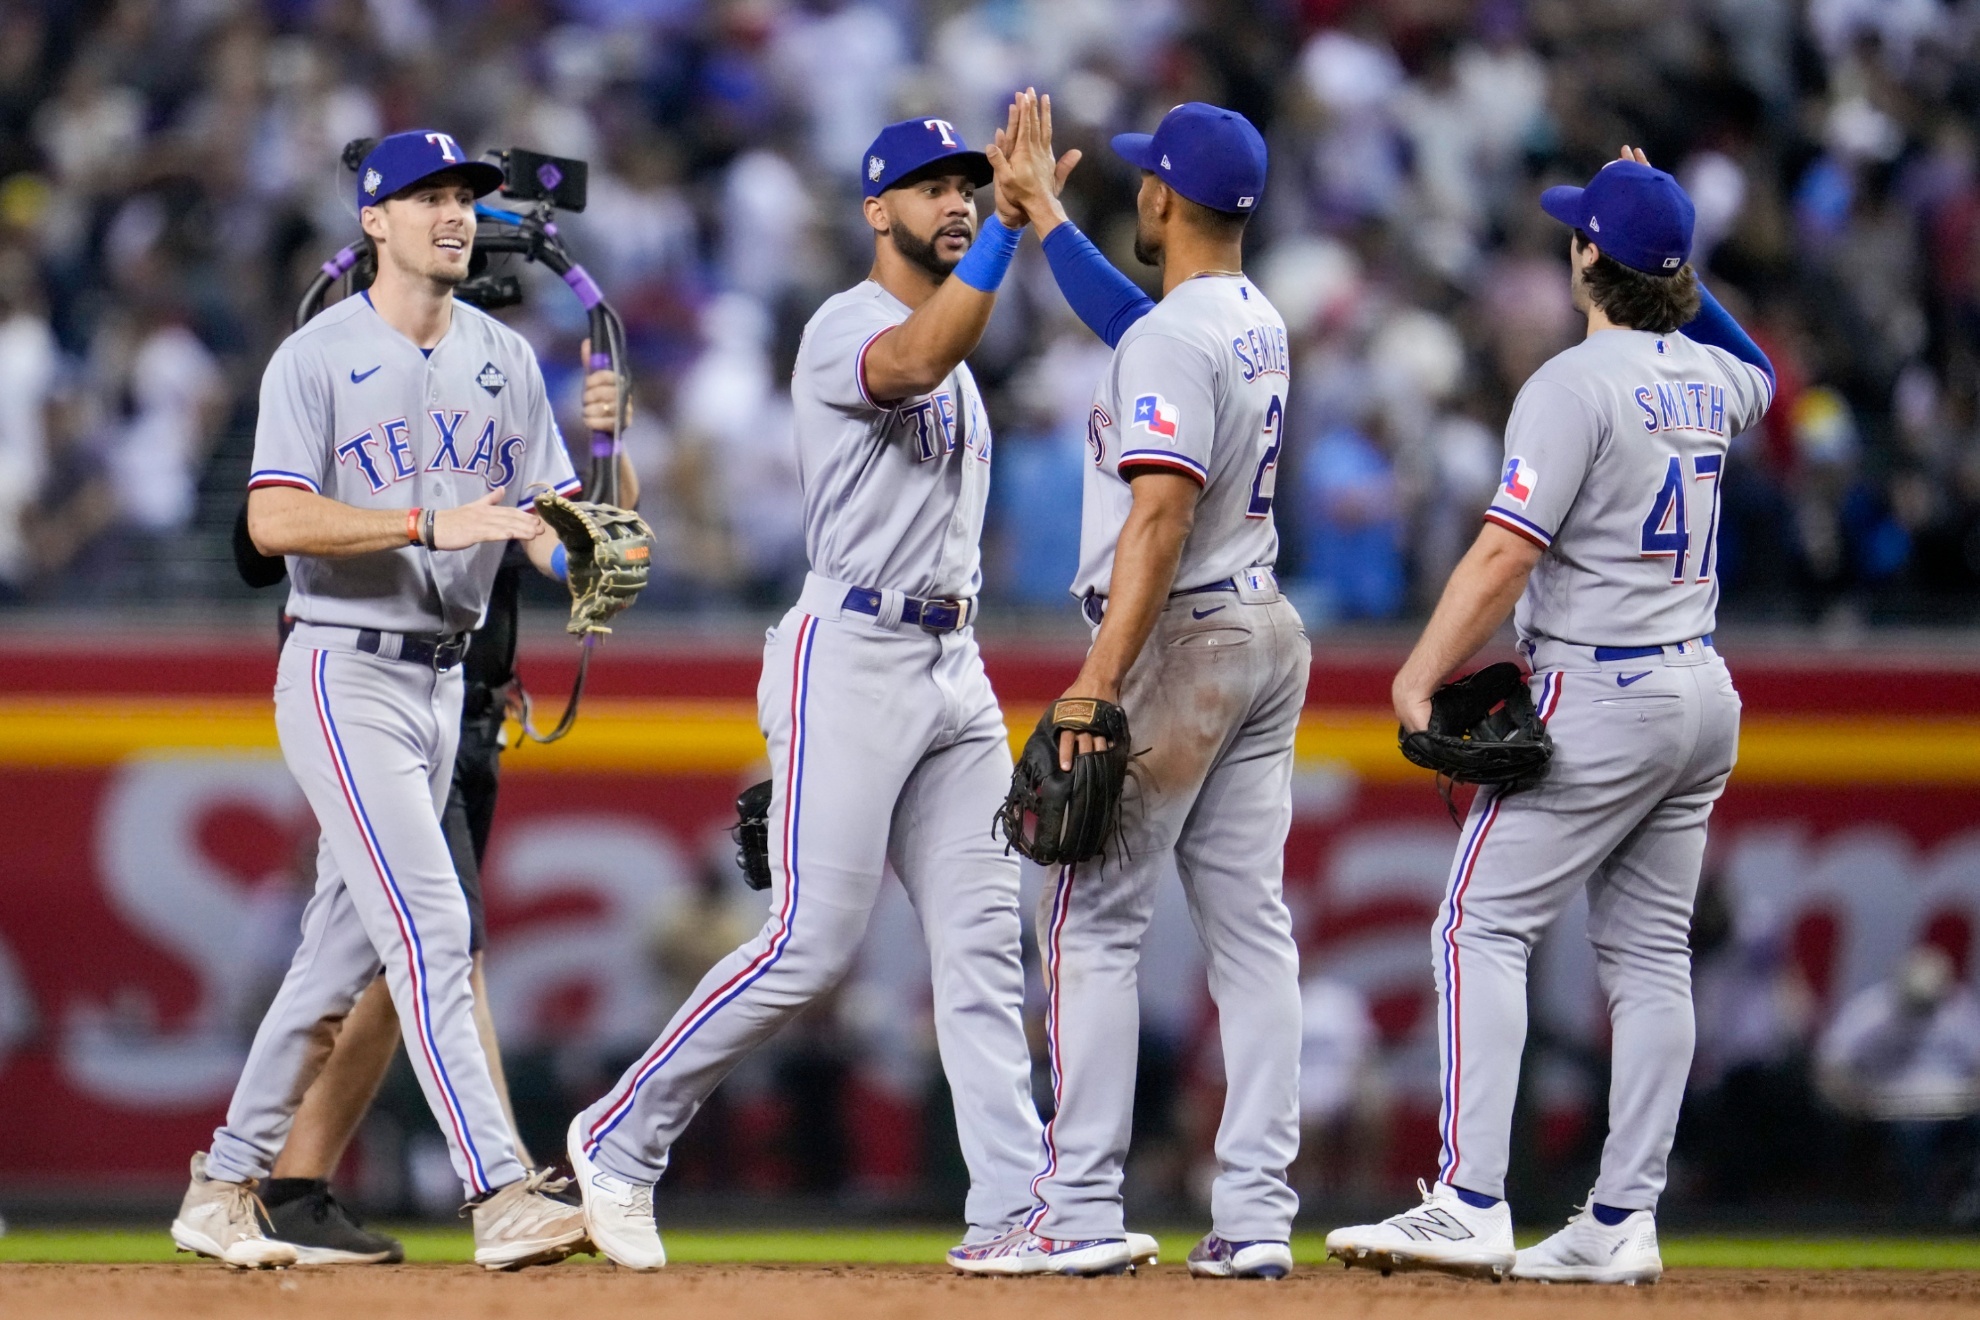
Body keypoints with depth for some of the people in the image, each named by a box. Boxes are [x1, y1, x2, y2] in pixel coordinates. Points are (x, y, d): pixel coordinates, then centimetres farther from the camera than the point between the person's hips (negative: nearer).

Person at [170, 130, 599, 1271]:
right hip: (345, 674, -7)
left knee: (348, 948, 10)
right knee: (429, 928, -16)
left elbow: (546, 508, 8)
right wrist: (431, 524, -26)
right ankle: (501, 1195, -22)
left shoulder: (506, 359, 11)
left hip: (445, 676, 7)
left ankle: (226, 1188, 20)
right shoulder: (317, 358, -7)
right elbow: (275, 519, -18)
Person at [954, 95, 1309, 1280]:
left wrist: (1098, 682, -29)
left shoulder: (1170, 344, -17)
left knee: (1095, 921, -4)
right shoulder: (1258, 325, 11)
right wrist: (1041, 204, 34)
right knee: (1250, 925, 6)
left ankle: (1081, 1212, -6)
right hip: (1268, 633, 9)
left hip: (1178, 644, -9)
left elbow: (1162, 516, -26)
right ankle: (1257, 1214, 3)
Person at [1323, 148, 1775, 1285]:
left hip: (1598, 696, -8)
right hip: (1703, 692, 8)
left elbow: (1506, 553, -20)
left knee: (1483, 927, -7)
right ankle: (1625, 1223, 6)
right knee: (1651, 953, 8)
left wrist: (1420, 677, -15)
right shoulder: (1712, 380, 9)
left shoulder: (1577, 383, -14)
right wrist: (1675, 263, 28)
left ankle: (1470, 1205, -16)